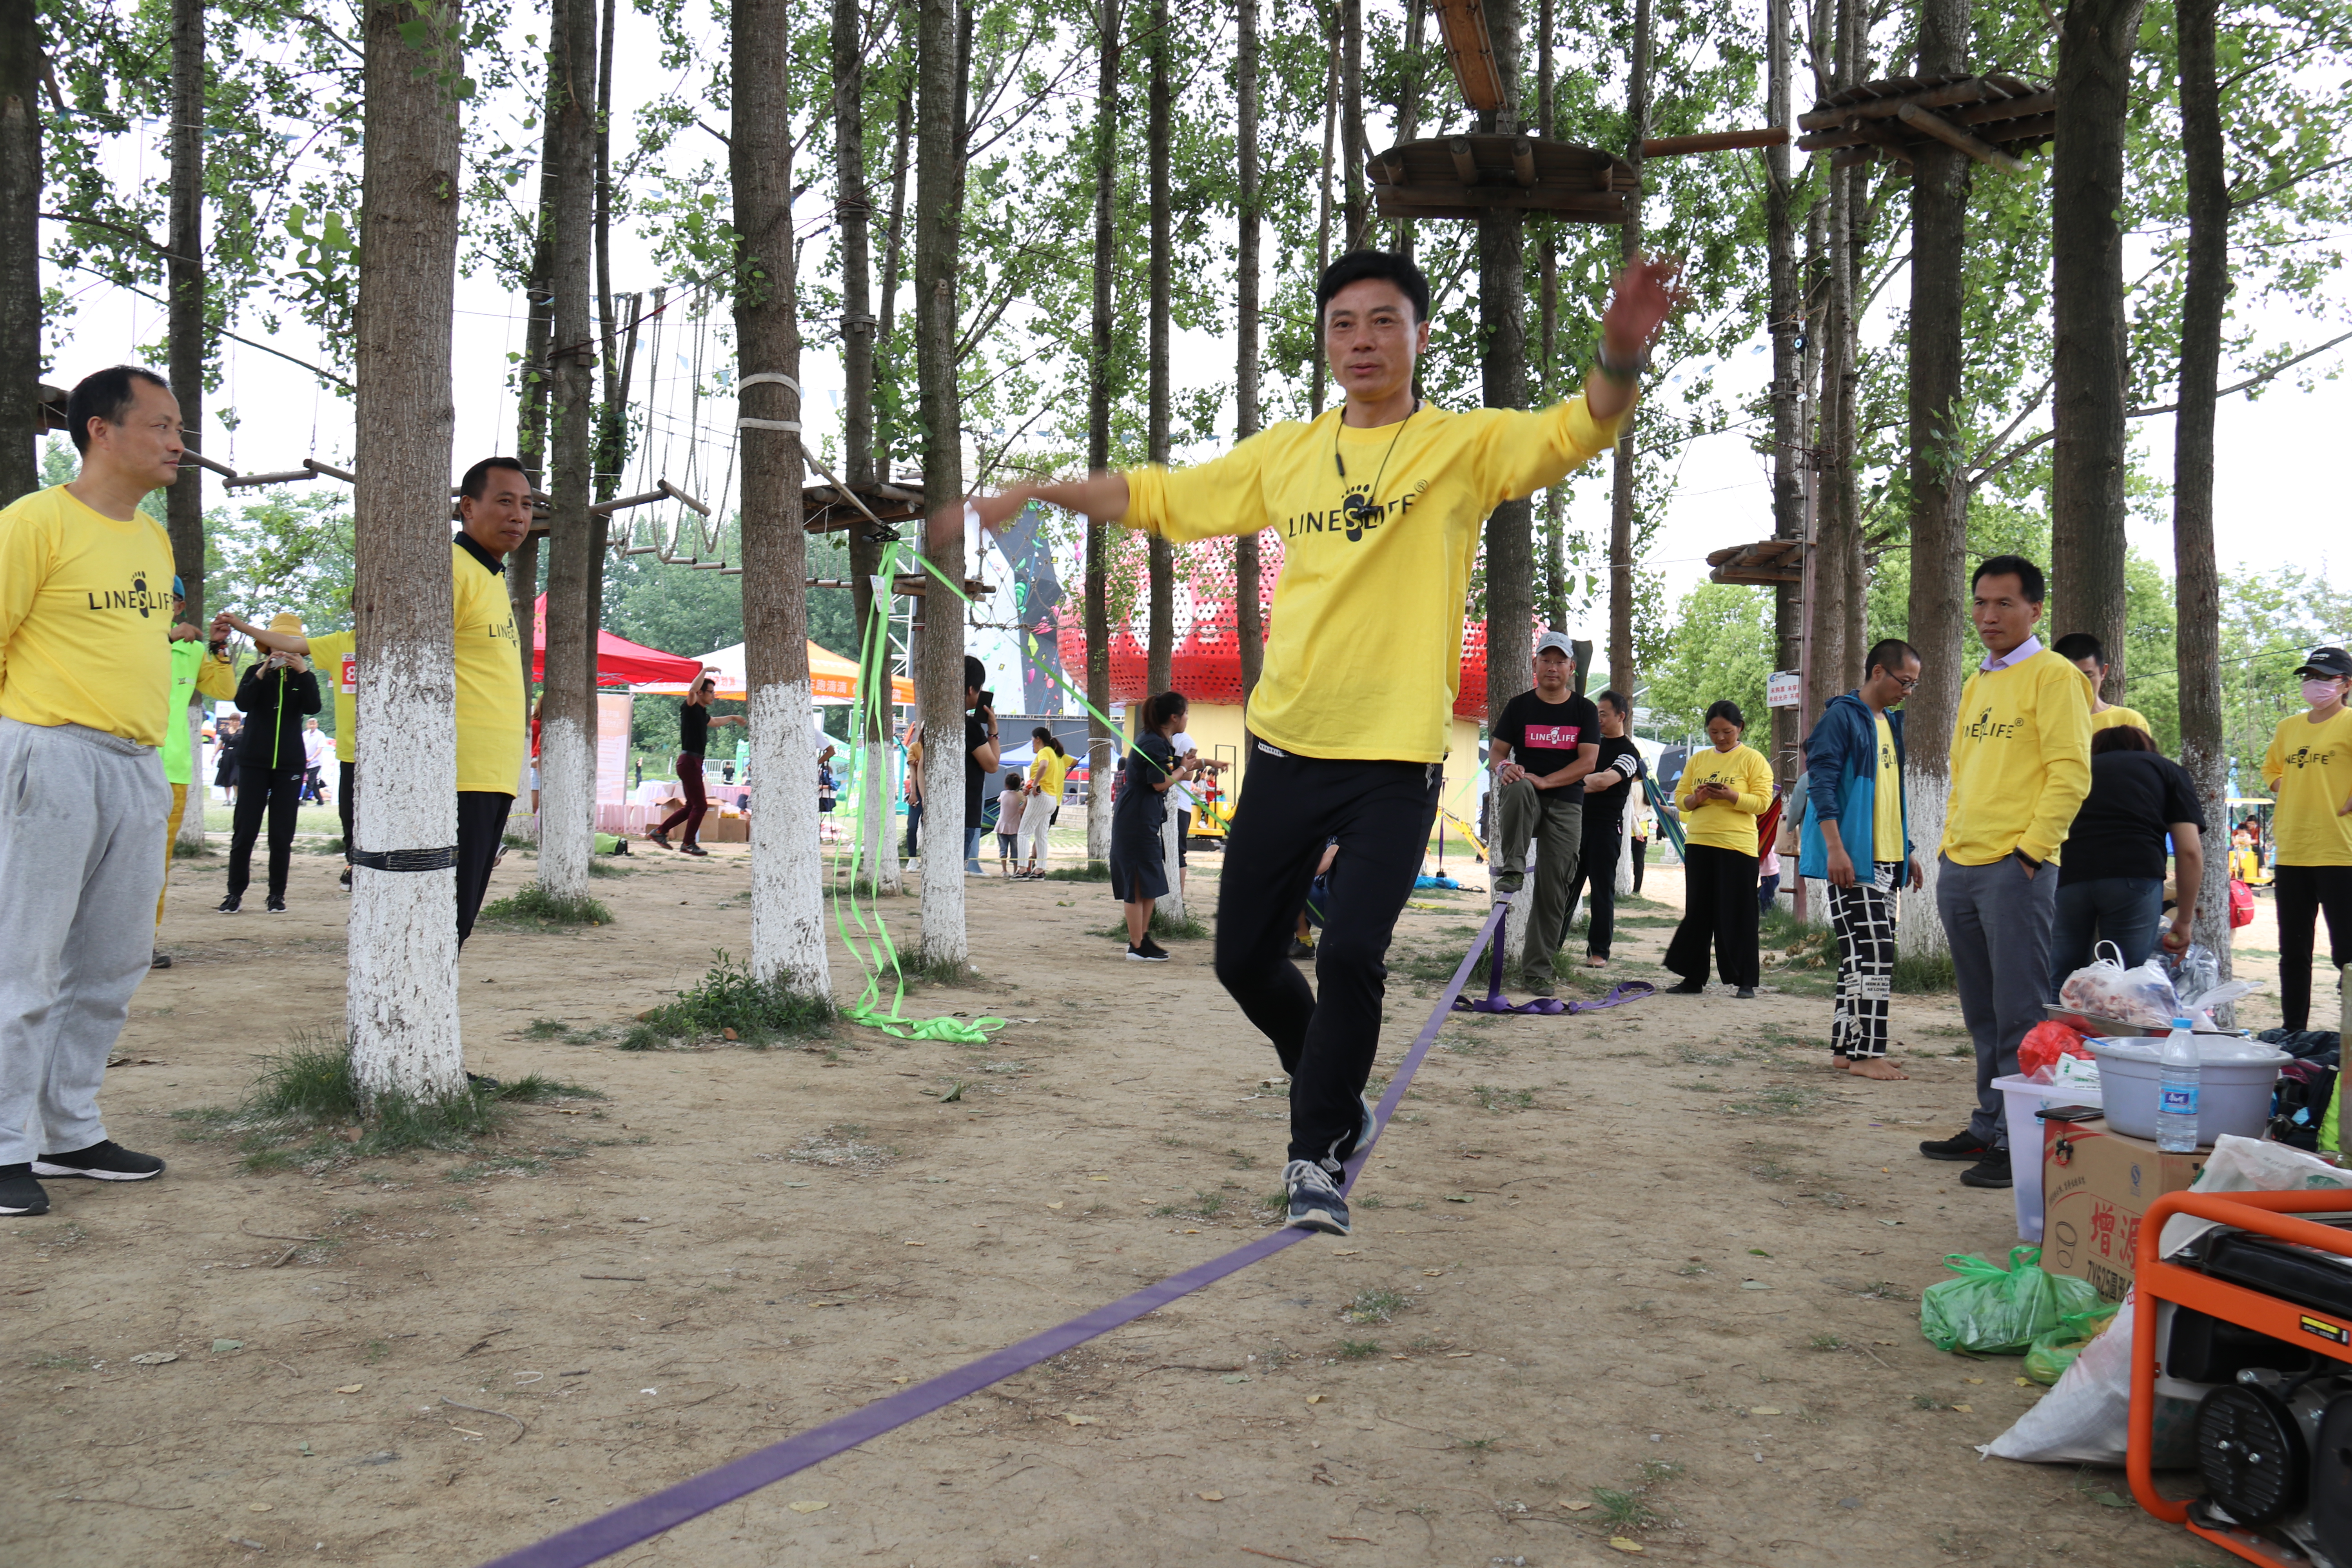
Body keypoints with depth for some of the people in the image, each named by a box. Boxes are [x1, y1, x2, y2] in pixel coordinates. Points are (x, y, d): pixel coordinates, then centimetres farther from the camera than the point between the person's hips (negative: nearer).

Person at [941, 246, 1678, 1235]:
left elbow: (1574, 431, -18)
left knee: (1351, 955, -15)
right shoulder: (1285, 453, 9)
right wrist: (1032, 496, 10)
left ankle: (1314, 1154, 7)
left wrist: (1620, 356, -38)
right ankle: (1338, 1105, 35)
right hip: (1286, 745, 4)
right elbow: (1156, 496, 17)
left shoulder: (1463, 445, -1)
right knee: (1245, 957, 10)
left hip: (1398, 756, -4)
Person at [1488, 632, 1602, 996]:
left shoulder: (1584, 710, 6)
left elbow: (1588, 763, -3)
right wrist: (1504, 768, -20)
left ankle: (1536, 970, 6)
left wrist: (1544, 781, -17)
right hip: (1526, 799, -1)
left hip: (1566, 805, 1)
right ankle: (1511, 872, -33)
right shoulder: (1519, 706, 6)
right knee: (1516, 788, -39)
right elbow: (1496, 751, 5)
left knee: (1553, 889, -2)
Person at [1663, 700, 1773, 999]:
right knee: (1697, 913, 7)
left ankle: (1745, 981, 3)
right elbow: (1680, 797, 13)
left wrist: (1730, 796, -21)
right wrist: (1696, 799, -9)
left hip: (1737, 844, -5)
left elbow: (1762, 802, -7)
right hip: (1698, 843, 5)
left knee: (1736, 915, -3)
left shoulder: (1753, 759, 1)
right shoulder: (1698, 760, 15)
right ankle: (1693, 977, 13)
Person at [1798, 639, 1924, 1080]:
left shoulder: (1890, 722, 19)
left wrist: (1908, 852, 23)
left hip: (1886, 861, 9)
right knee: (1872, 952, -12)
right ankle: (1867, 1054, -9)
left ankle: (1846, 1047, 15)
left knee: (1862, 955, 10)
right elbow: (1821, 783, -15)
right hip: (1852, 860, -9)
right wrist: (1835, 848, -22)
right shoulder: (1842, 716, -8)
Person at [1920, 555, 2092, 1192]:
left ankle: (2022, 1142, -2)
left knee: (2020, 1015, -6)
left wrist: (2032, 849, -16)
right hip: (1959, 868, 8)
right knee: (1982, 1014, 14)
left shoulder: (2052, 675, -5)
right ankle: (1990, 1126, 22)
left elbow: (2071, 772, -13)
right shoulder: (1975, 685, 19)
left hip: (2014, 869, -8)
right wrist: (1949, 844, 16)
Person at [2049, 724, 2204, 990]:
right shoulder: (2169, 771, 25)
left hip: (2068, 875, 2)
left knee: (2058, 987, 12)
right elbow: (2190, 851, 14)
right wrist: (2184, 922, 21)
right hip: (2134, 875, -2)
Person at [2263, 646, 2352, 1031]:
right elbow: (2271, 769, 29)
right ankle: (2293, 1032, 20)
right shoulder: (2288, 727, 14)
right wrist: (2287, 795, 12)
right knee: (2293, 952, 12)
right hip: (2290, 852, 6)